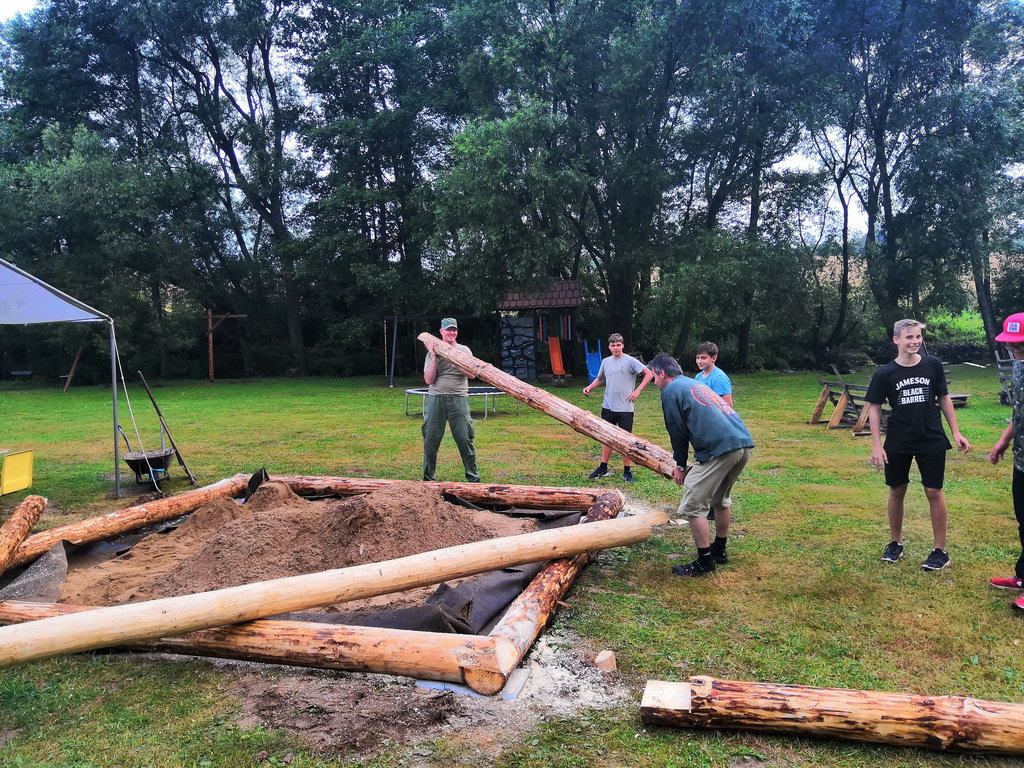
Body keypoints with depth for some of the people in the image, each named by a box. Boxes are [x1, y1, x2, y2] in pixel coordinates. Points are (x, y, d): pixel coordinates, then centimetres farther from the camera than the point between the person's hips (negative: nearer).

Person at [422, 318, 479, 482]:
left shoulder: (464, 350, 10)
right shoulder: (433, 353, 9)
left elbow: (472, 375, -3)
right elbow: (428, 380, 1)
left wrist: (454, 359, -9)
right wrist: (435, 358, -6)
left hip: (458, 398, -1)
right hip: (436, 399, 1)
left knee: (465, 438, -4)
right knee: (431, 440, 2)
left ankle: (473, 477, 6)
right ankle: (427, 478, 14)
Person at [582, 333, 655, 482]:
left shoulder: (630, 361, -9)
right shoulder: (606, 362, 8)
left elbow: (648, 374, -10)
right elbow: (600, 379, 23)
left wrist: (637, 391, -15)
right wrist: (589, 387, 6)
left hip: (625, 408, -5)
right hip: (608, 407, 5)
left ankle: (627, 471, 11)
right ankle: (603, 468, 25)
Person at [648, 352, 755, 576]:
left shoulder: (670, 390, 3)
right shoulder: (695, 384, 29)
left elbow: (678, 432, 2)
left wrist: (681, 466, 15)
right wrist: (684, 464, 29)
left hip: (720, 448, -9)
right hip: (744, 442, 10)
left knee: (693, 505, 1)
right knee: (721, 499, 26)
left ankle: (704, 561, 7)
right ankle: (719, 550, 37)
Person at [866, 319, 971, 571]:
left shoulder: (933, 365, -3)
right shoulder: (885, 374, -7)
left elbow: (943, 399, 7)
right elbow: (874, 408, -2)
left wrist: (956, 432, 4)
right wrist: (876, 445, -7)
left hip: (932, 441, 0)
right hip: (898, 443, 0)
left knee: (934, 492, 2)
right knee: (896, 491, 10)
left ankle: (940, 550, 14)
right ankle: (895, 543, 27)